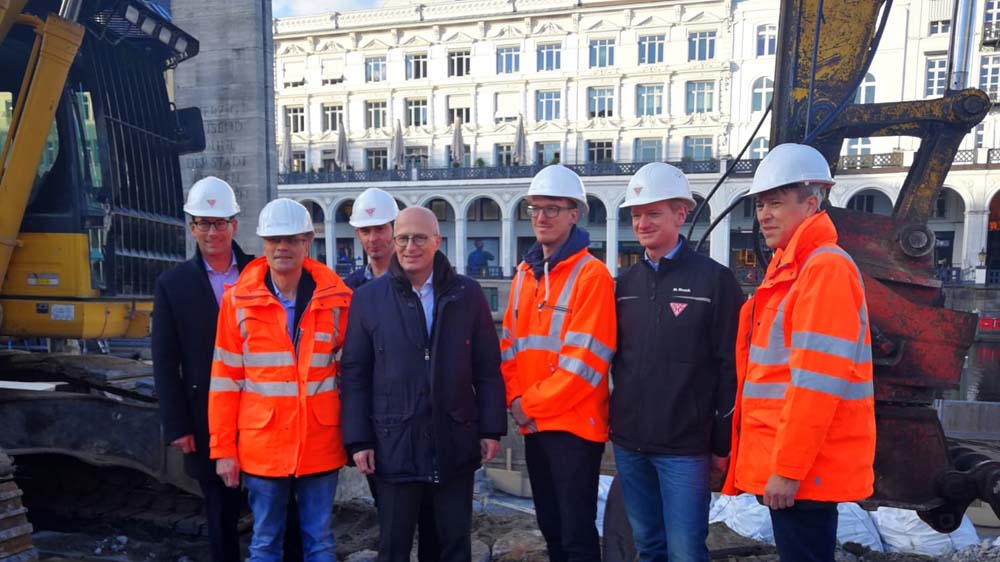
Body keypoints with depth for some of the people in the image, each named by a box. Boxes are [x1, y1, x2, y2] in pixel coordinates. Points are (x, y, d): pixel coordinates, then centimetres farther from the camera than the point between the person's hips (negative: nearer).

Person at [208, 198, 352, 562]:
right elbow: (225, 379, 0)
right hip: (262, 444, 0)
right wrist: (223, 447, 0)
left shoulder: (336, 298, -4)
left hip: (320, 443, 0)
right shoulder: (239, 300, -4)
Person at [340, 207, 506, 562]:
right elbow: (355, 375, 1)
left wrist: (491, 429, 0)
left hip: (456, 443, 1)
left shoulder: (468, 294, 2)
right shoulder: (368, 298, 0)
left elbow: (487, 368, 3)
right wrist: (358, 439, -4)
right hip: (394, 444, -1)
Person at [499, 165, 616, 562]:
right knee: (550, 526, 19)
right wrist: (515, 400, -3)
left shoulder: (591, 274, -12)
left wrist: (531, 404, -14)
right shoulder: (525, 273, 11)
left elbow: (586, 357, -18)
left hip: (574, 423, -7)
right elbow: (510, 344, 11)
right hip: (533, 424, 7)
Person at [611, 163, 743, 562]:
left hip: (685, 446, -5)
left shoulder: (715, 279, -7)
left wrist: (723, 443, -8)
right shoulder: (626, 282, 9)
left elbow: (730, 368, -8)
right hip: (628, 443, 5)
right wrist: (617, 421, 11)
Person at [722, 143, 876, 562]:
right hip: (782, 460, 9)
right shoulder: (787, 268, 14)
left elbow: (817, 381, -22)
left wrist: (788, 468, -20)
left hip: (804, 468, -9)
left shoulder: (826, 268, -16)